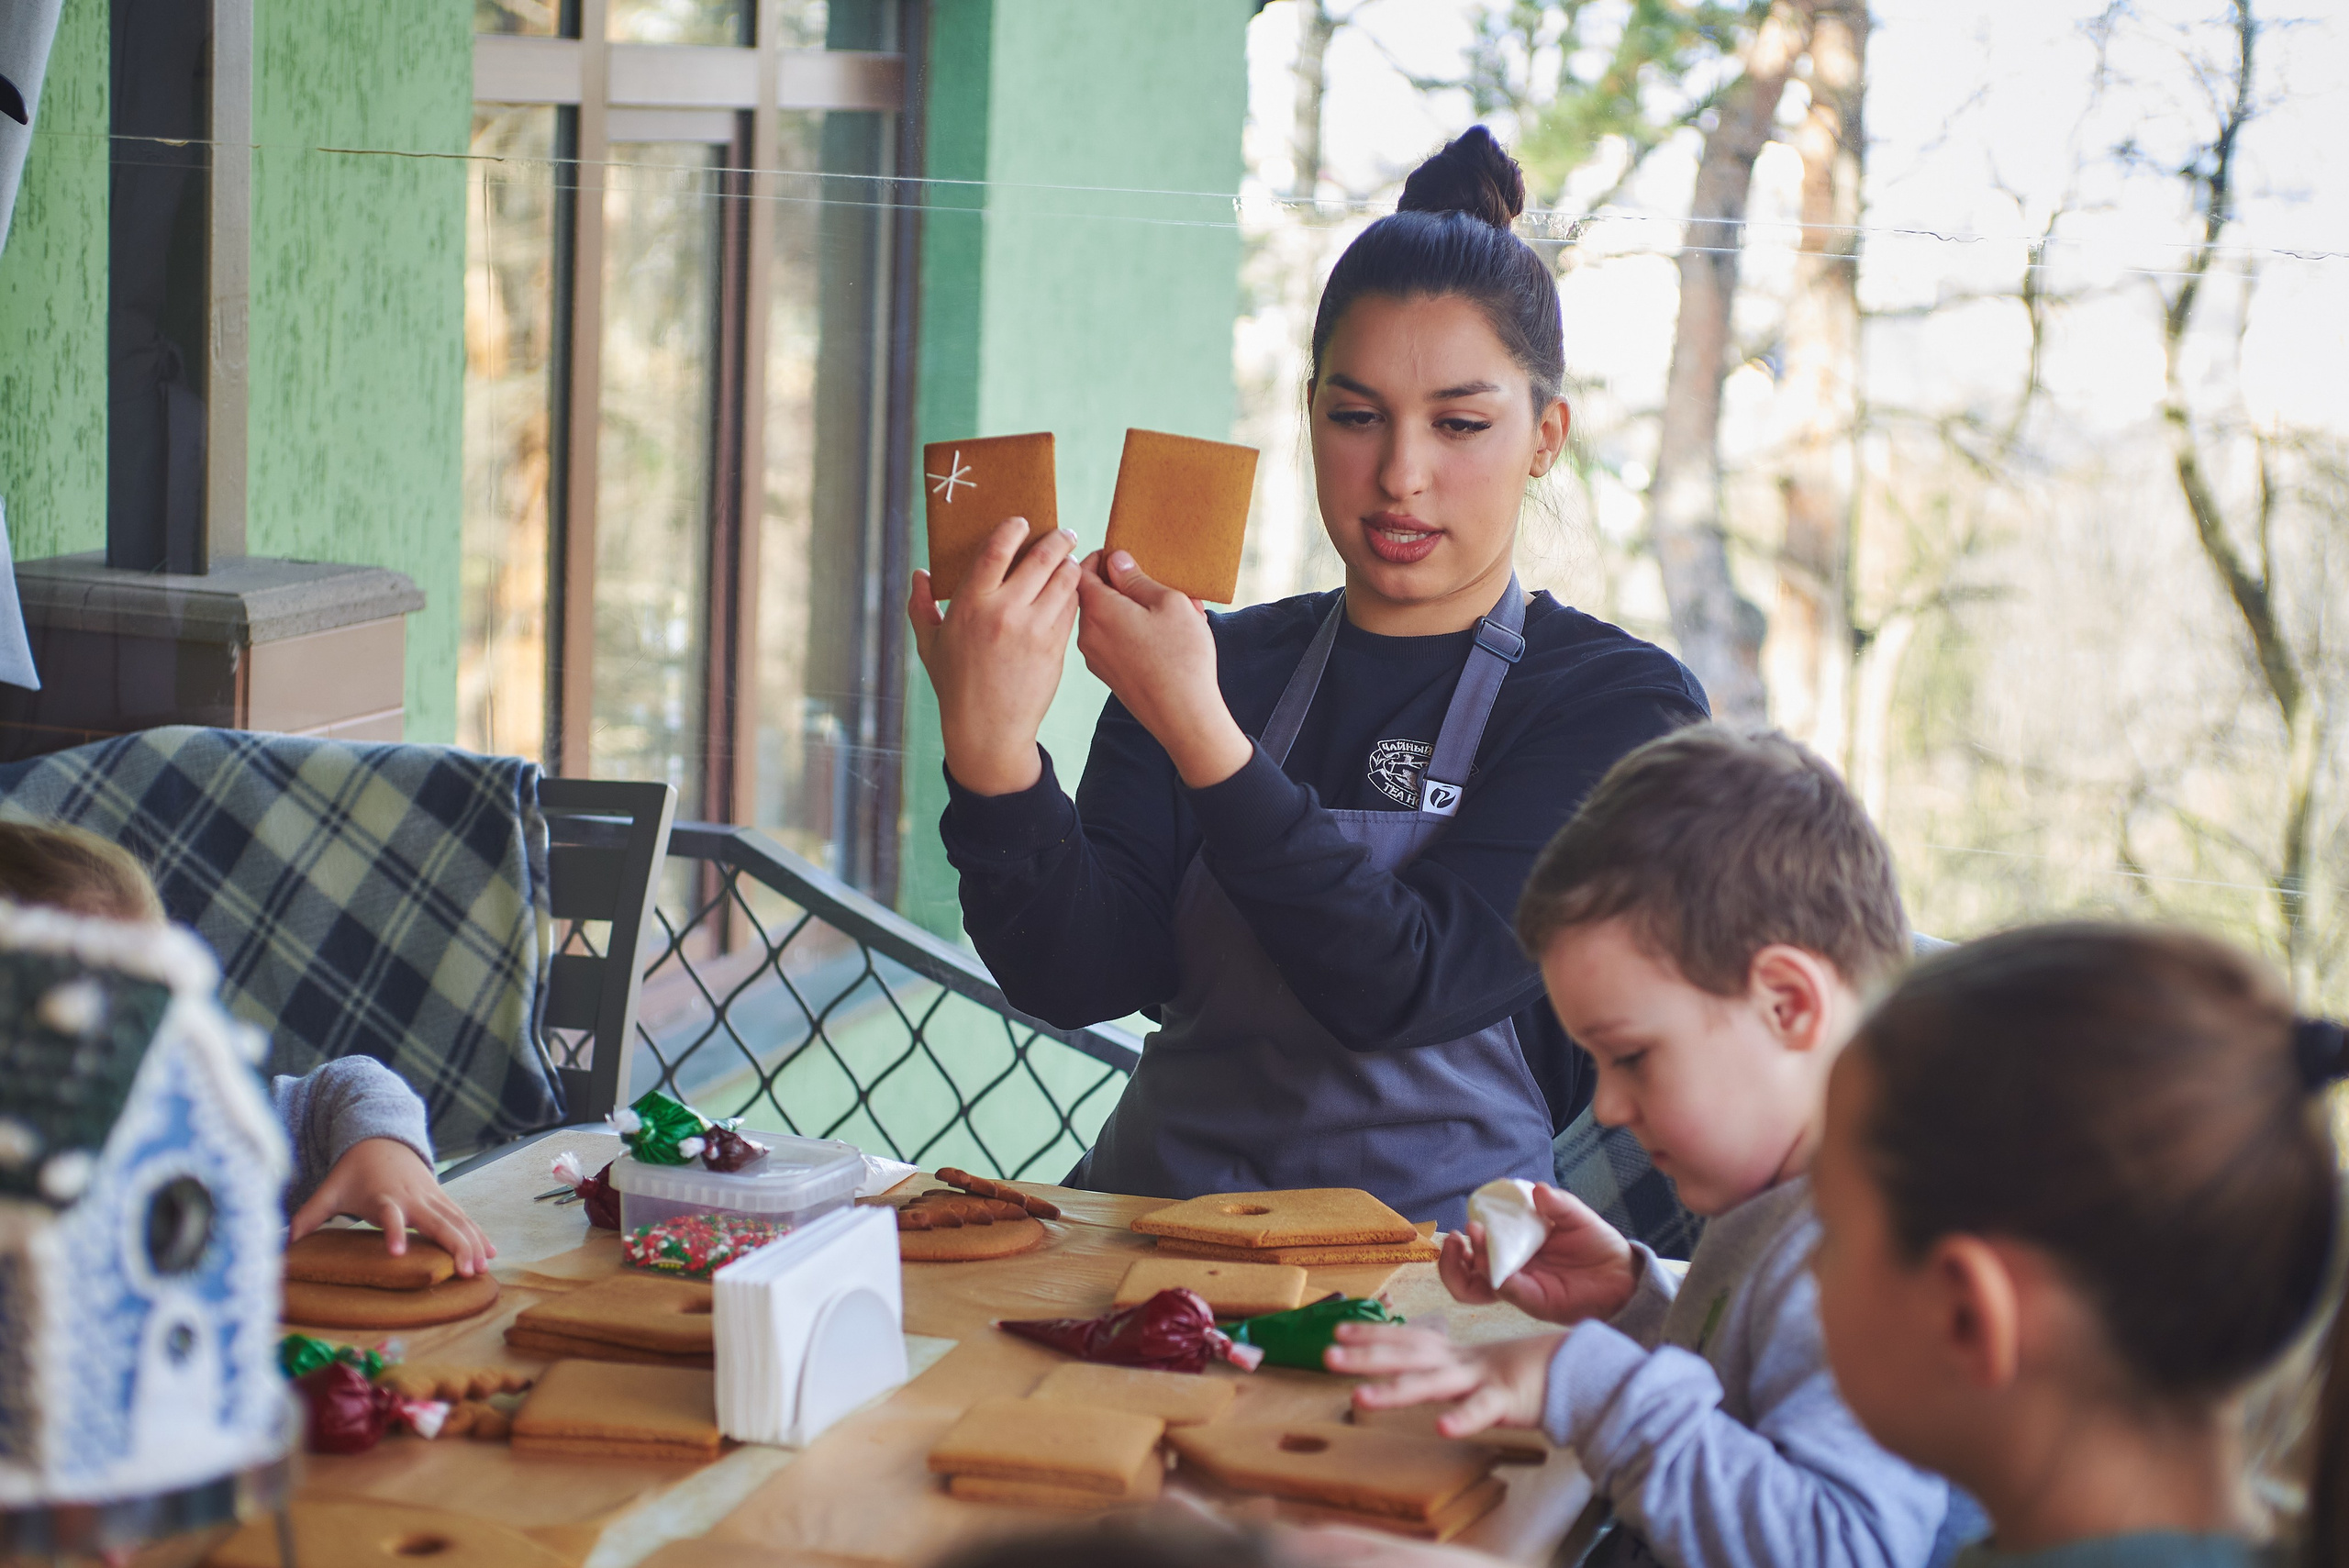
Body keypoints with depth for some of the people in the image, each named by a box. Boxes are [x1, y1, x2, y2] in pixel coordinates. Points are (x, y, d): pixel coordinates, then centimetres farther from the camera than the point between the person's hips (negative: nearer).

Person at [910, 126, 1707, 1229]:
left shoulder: (1619, 704, 0)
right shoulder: (1218, 662, 11)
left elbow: (1402, 987, -14)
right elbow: (1078, 974, -2)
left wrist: (1198, 735, -20)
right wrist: (992, 754, -19)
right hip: (1145, 1230, 2)